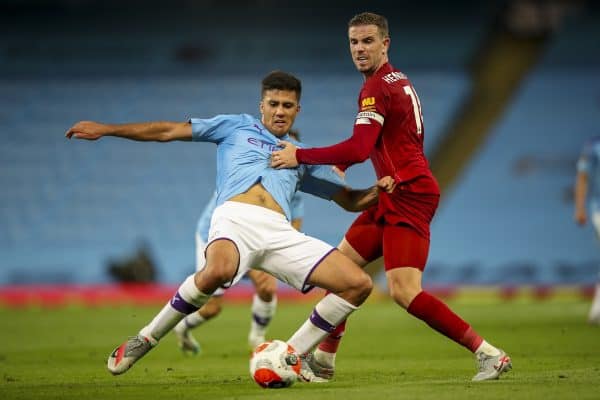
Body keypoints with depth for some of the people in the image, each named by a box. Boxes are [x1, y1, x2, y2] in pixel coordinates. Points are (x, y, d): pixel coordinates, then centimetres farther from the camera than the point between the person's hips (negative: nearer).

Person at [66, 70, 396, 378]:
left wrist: (378, 190, 10)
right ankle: (143, 342, -19)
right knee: (217, 272, -40)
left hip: (279, 232, 4)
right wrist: (105, 129, 17)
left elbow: (350, 200, 34)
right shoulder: (237, 127, 24)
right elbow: (169, 131, 21)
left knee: (358, 285, -8)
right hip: (235, 217, -4)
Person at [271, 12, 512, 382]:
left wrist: (300, 156, -20)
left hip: (408, 196, -10)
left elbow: (359, 149, -25)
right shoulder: (398, 80, 17)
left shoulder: (377, 88, -14)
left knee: (404, 292, -18)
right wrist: (339, 164, 15)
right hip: (397, 196, 10)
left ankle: (489, 355, -17)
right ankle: (322, 361, 21)